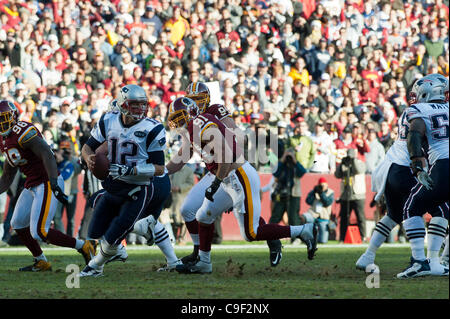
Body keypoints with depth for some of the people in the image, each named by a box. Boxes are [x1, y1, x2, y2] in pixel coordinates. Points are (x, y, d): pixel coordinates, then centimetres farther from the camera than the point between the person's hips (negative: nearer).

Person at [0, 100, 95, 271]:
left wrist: (53, 182, -38)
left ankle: (83, 246, -3)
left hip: (47, 184, -10)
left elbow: (47, 155, -28)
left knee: (39, 232, -16)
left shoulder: (23, 132, -16)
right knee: (18, 224, 15)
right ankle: (41, 262, 29)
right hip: (31, 185, 10)